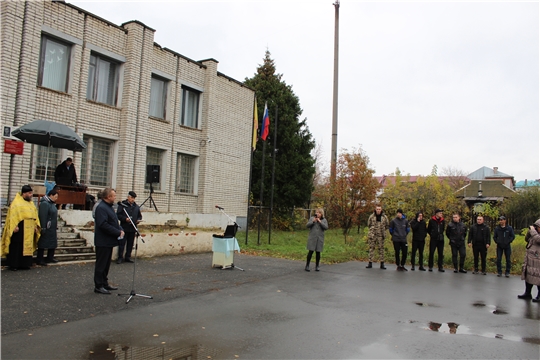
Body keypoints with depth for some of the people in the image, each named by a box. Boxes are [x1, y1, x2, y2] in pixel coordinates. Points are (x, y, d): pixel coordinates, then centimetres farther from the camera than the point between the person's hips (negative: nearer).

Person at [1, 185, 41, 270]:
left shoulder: (31, 203, 16)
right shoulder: (17, 202, -6)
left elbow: (35, 215, 19)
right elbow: (13, 214, -14)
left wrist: (36, 226, 11)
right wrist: (15, 226, -22)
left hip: (29, 229, 7)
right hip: (19, 229, -7)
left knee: (27, 246, 8)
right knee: (16, 247, -2)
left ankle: (23, 264, 15)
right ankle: (13, 265, 4)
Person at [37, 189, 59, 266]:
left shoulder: (52, 203, 14)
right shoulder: (44, 204, -16)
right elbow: (43, 217, -21)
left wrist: (55, 226, 21)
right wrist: (43, 228, -23)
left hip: (52, 229, 10)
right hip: (46, 229, -10)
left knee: (53, 243, 15)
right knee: (43, 244, -3)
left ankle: (50, 257, 25)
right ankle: (39, 260, 3)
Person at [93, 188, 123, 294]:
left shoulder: (109, 207, 15)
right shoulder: (101, 208, -18)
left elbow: (114, 222, 21)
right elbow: (104, 225, -27)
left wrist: (120, 230, 2)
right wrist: (118, 232, -22)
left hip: (109, 241, 10)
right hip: (103, 242, -10)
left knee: (106, 264, 17)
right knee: (101, 264, -1)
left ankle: (105, 283, 27)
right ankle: (98, 286, 7)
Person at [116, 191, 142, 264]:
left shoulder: (136, 206, 14)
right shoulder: (122, 205, -2)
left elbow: (140, 216, 20)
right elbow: (118, 215, -7)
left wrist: (138, 220, -1)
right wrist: (125, 219, -21)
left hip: (132, 228, 5)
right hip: (124, 228, -5)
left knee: (130, 244, 10)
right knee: (122, 243, -2)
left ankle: (128, 257, 20)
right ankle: (120, 257, 7)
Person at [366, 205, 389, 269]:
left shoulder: (384, 217, 2)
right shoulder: (371, 216, 0)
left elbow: (387, 225, 15)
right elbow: (369, 225, 13)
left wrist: (383, 230, 11)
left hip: (380, 236, 0)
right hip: (372, 235, 0)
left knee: (381, 249, 3)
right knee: (371, 248, 2)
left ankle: (382, 264, 9)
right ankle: (370, 263, 8)